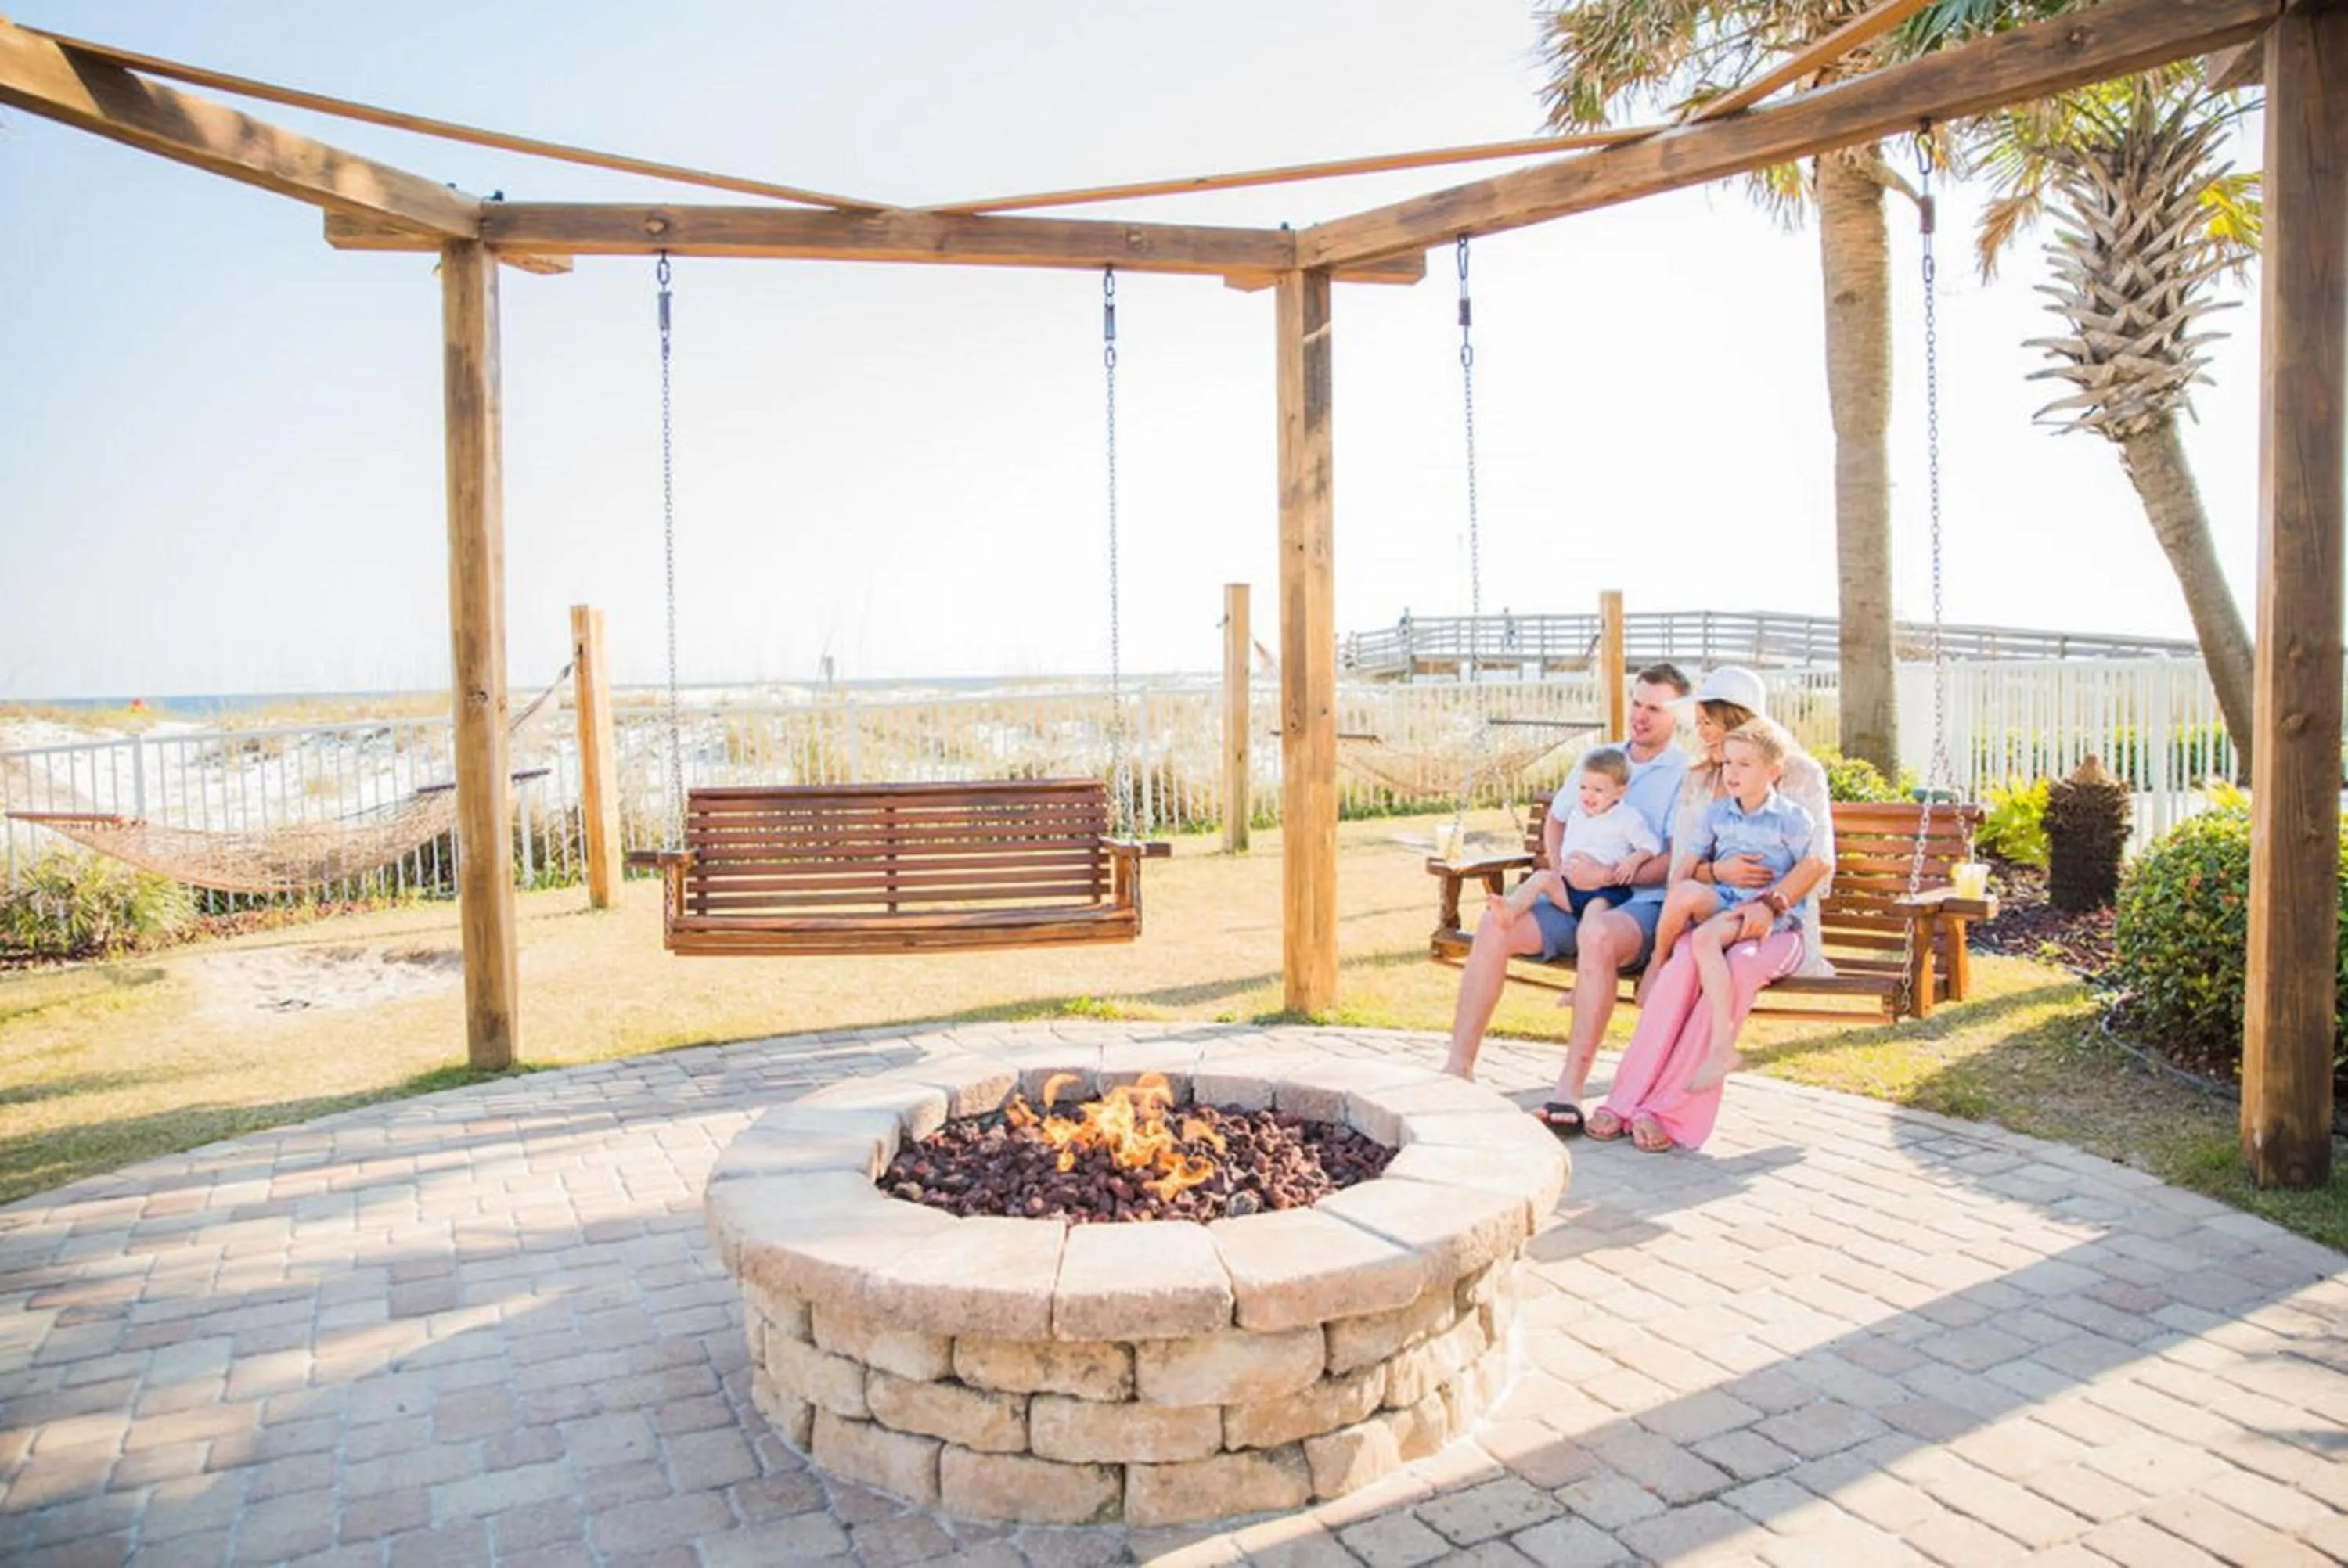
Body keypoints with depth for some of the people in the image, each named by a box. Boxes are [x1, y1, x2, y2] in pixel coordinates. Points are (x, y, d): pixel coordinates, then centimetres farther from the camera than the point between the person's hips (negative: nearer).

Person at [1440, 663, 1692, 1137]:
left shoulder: (1688, 775, 3)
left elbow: (1679, 861, -8)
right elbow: (1556, 821, 27)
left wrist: (1609, 876, -18)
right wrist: (1560, 872, 7)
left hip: (1646, 904, -5)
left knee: (1598, 933, -40)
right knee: (1495, 923, -21)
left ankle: (1571, 1091, -38)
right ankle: (1459, 1067, -21)